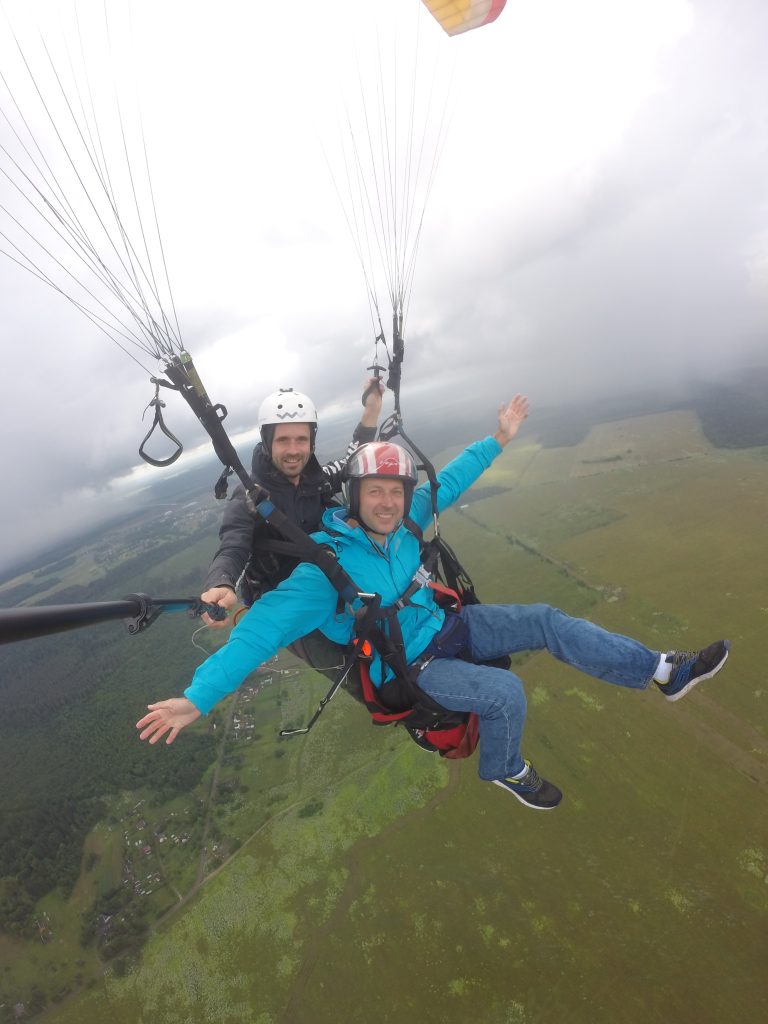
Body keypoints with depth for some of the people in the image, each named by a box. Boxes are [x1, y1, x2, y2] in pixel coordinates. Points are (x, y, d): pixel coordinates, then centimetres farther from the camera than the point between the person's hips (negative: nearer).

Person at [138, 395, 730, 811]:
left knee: (546, 622, -2)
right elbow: (267, 625, -31)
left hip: (445, 626, 6)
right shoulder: (328, 563, -27)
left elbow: (448, 482, 6)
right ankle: (505, 770, 12)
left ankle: (664, 672, 12)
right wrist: (199, 697, -35)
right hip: (409, 669, -6)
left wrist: (497, 441, 10)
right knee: (505, 692, -24)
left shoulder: (402, 521, -9)